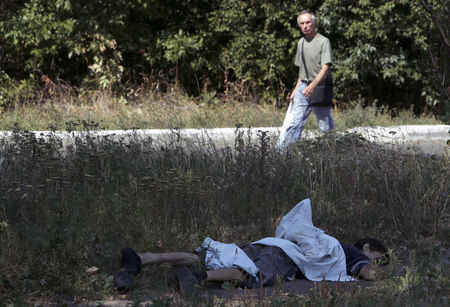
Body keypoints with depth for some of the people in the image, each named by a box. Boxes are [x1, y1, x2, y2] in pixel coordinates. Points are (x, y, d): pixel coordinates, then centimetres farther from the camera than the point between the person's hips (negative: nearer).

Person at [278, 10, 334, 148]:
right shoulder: (301, 42, 14)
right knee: (291, 124, -3)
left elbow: (325, 68, -19)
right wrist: (296, 89, 15)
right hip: (303, 87, 6)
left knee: (326, 126, 2)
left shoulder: (323, 41, -9)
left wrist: (312, 85, -32)